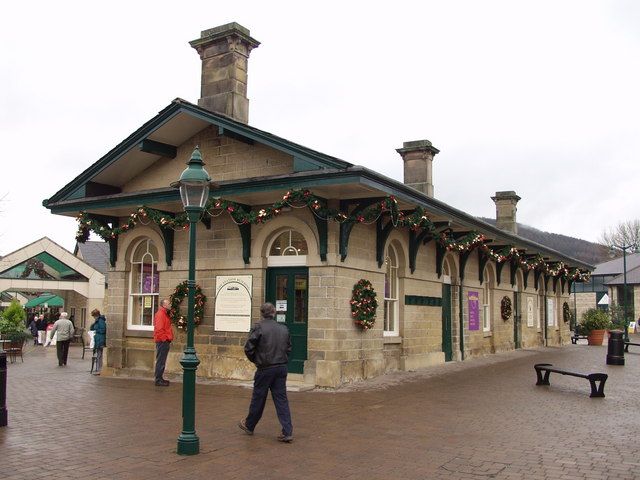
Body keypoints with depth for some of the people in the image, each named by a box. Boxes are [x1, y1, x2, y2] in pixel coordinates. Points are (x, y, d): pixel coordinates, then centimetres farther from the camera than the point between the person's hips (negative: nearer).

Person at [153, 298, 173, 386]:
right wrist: (165, 339, -18)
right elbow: (159, 329, -22)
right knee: (161, 361, -6)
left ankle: (160, 379, 21)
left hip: (164, 341, 10)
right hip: (162, 342, -10)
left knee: (162, 361, 14)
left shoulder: (164, 314, 18)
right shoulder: (160, 314, -14)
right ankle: (158, 380, -2)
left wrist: (169, 339, 17)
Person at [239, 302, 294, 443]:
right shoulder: (283, 329, 6)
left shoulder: (258, 328, -11)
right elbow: (288, 349, 13)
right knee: (281, 399, 6)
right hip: (282, 368, 4)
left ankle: (249, 425, 31)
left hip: (265, 369, -4)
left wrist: (254, 360, 7)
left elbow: (248, 348, -10)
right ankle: (287, 432, -1)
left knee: (258, 399, 11)